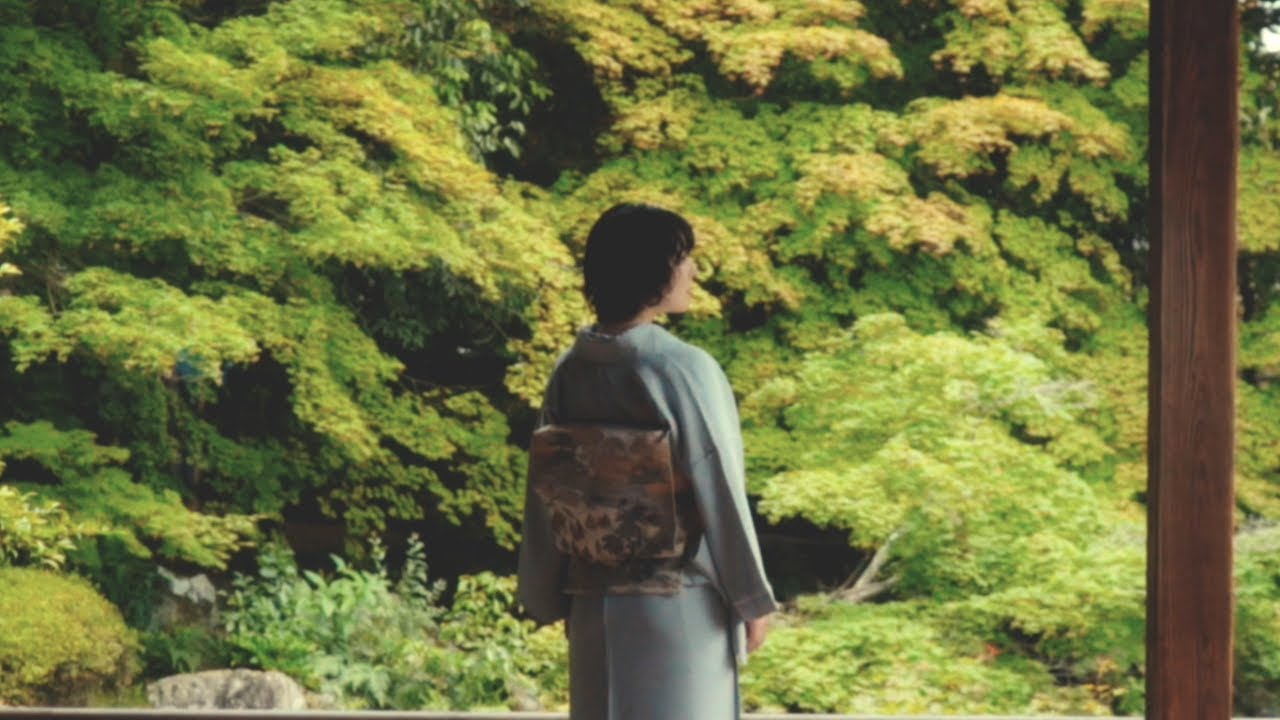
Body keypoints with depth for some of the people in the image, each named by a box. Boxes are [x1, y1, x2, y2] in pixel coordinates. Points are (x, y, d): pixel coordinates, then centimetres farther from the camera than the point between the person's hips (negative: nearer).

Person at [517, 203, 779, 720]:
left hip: (598, 605, 6)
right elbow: (719, 492, -14)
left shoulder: (571, 371, -1)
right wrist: (753, 599, -4)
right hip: (681, 605, -5)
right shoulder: (685, 370, -17)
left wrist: (550, 599, 14)